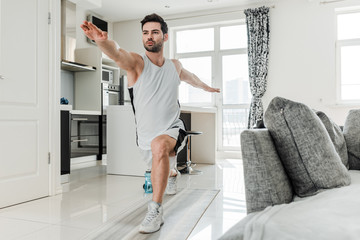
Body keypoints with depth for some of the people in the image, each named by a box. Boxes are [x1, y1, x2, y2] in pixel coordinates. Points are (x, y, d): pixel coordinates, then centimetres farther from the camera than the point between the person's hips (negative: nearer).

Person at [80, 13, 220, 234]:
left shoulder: (175, 65, 1)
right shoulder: (136, 62, -11)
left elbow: (190, 77, 25)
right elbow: (117, 53, -35)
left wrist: (207, 87, 41)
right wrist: (101, 40, -57)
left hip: (172, 129, -1)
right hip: (146, 135, 1)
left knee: (159, 146, -36)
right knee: (160, 172, 21)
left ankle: (155, 211, -25)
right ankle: (172, 173, 61)